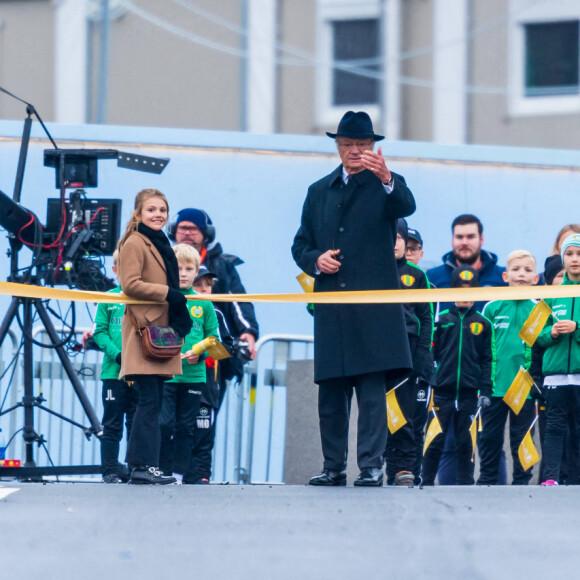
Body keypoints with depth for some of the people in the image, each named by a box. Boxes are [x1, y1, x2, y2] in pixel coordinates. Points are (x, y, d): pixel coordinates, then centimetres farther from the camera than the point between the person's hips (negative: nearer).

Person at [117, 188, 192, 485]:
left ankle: (143, 465, 8)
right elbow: (130, 284, -17)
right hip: (143, 329, -9)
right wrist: (167, 292, -18)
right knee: (149, 400, -13)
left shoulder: (160, 244, 21)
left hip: (161, 328, 9)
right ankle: (144, 465, -14)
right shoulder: (135, 243, -6)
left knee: (152, 401, 7)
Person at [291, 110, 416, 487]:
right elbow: (301, 244, 21)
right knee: (331, 395, 5)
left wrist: (386, 179, -39)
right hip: (331, 310, 4)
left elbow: (406, 206, -18)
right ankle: (334, 467, 11)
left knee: (373, 391, -10)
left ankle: (371, 467, -11)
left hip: (373, 308, -4)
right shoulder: (319, 192, 19)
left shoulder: (386, 185, 5)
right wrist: (316, 260, -2)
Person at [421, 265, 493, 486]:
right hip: (443, 391, -1)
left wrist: (485, 390, 2)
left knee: (465, 440, 4)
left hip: (468, 392, 1)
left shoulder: (482, 324, 7)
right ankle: (426, 481, 6)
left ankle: (465, 482, 10)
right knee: (437, 438, -1)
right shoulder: (442, 319, 5)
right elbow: (431, 353, 5)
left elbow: (487, 360, 8)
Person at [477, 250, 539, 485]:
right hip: (495, 386, 0)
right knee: (490, 438, 6)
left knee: (521, 439, 5)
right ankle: (487, 480, 15)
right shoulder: (492, 308, 4)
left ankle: (521, 482, 13)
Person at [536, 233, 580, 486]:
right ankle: (550, 478, -4)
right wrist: (552, 333, -6)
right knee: (555, 425, -1)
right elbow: (538, 336, 14)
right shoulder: (552, 295, 12)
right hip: (556, 369, 2)